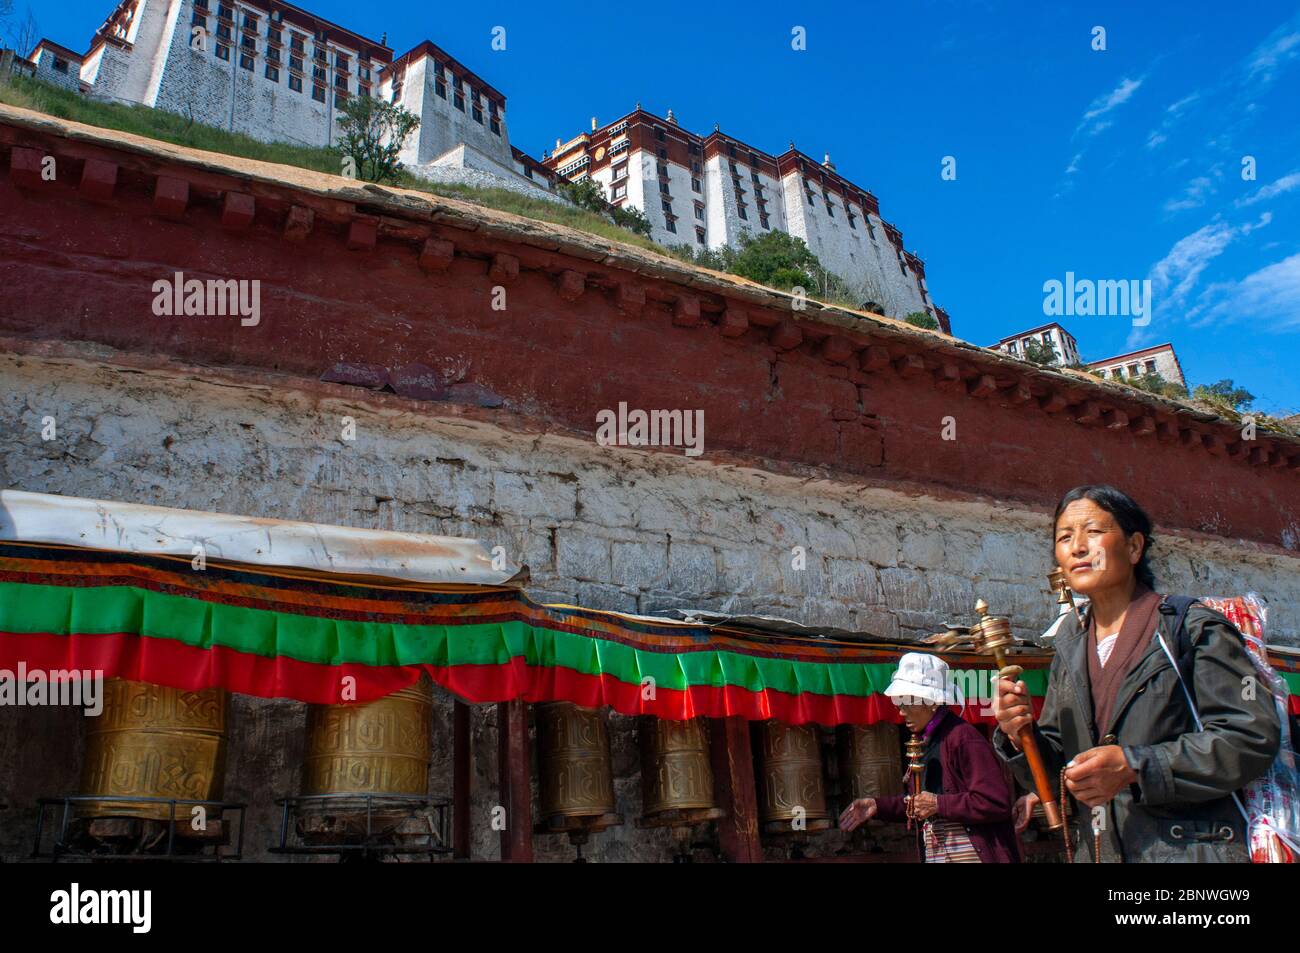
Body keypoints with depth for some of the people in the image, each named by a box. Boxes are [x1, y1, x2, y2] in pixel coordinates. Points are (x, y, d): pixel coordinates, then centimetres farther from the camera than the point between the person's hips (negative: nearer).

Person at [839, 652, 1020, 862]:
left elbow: (996, 802, -22)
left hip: (972, 855, -8)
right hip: (934, 856, 8)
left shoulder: (964, 738, -15)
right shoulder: (926, 742, 13)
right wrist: (878, 806, 11)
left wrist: (938, 804, -19)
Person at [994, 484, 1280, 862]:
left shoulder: (1193, 627, -5)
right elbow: (1055, 764, 12)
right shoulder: (1070, 648, 10)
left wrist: (1134, 767, -21)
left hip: (1190, 849, -5)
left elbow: (1253, 735, -14)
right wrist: (1020, 735, -10)